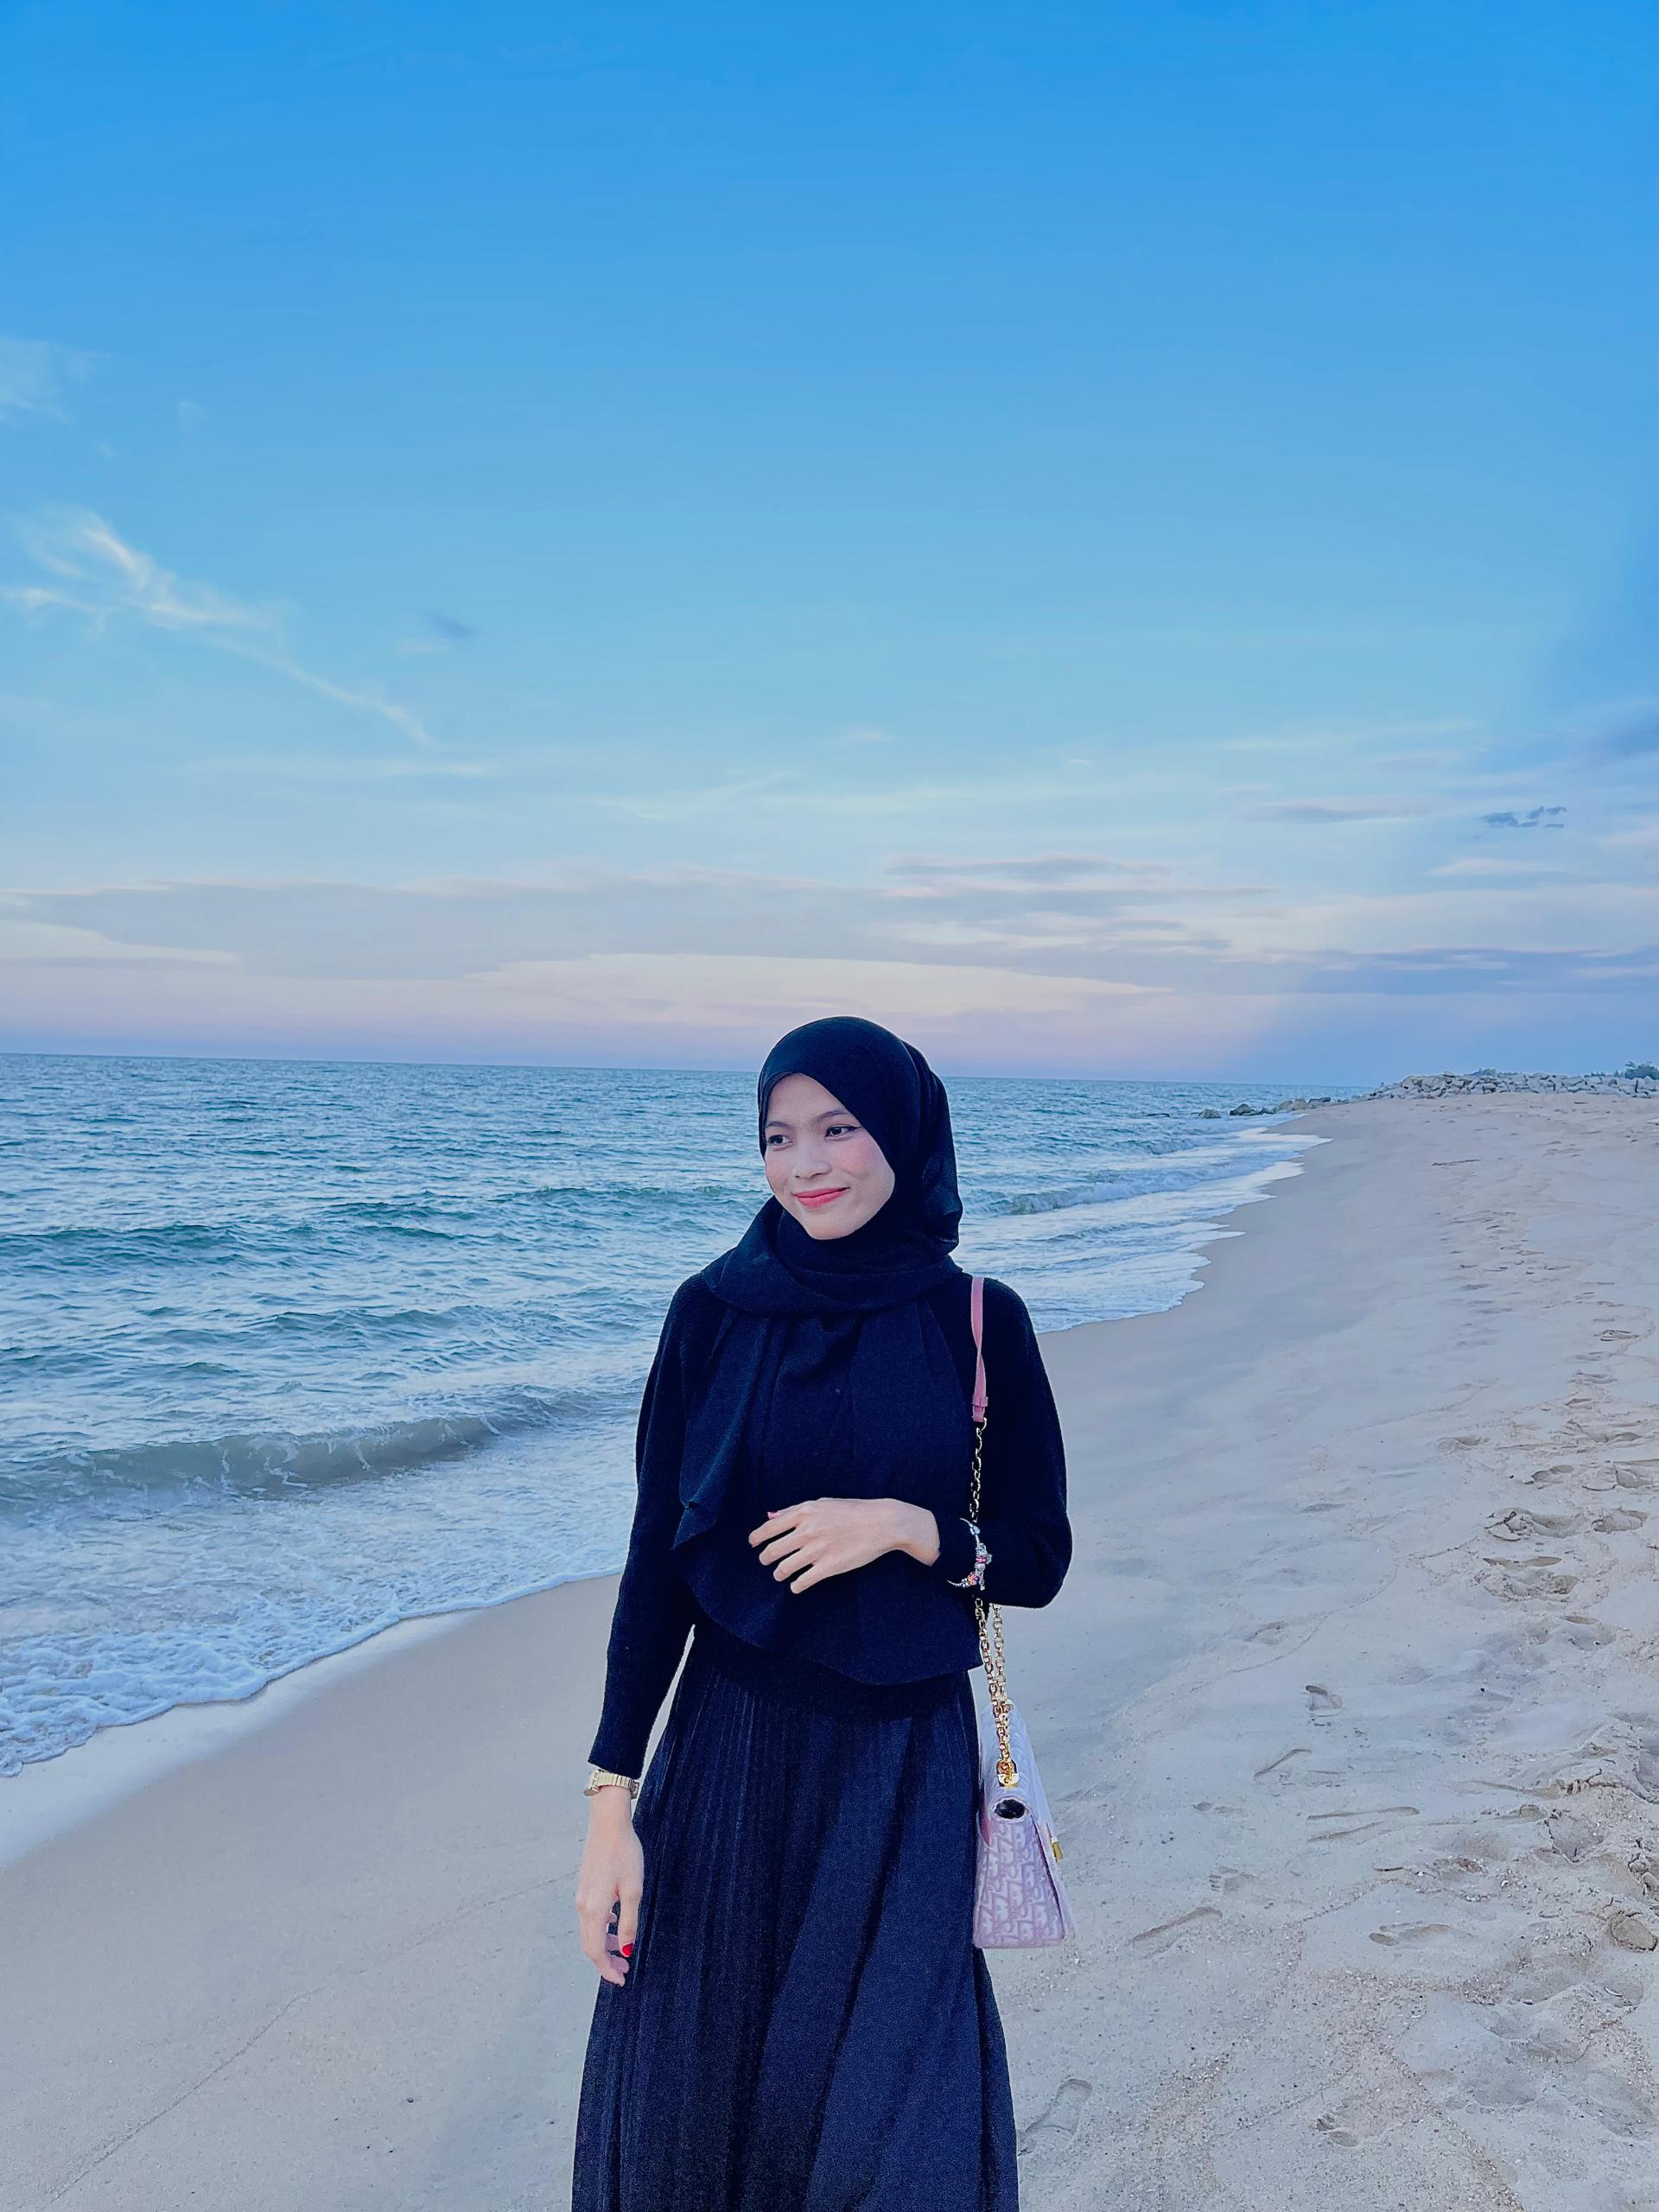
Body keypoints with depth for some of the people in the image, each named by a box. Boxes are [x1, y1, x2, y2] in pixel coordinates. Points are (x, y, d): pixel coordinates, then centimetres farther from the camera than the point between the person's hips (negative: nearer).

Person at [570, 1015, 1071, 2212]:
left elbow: (1038, 1559, 2)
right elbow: (656, 1563, -3)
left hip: (904, 1766, 0)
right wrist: (613, 1807, -6)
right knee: (690, 2096, 13)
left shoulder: (979, 1322, -4)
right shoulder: (716, 1310, -4)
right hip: (731, 1755, 1)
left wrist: (903, 1524, -17)